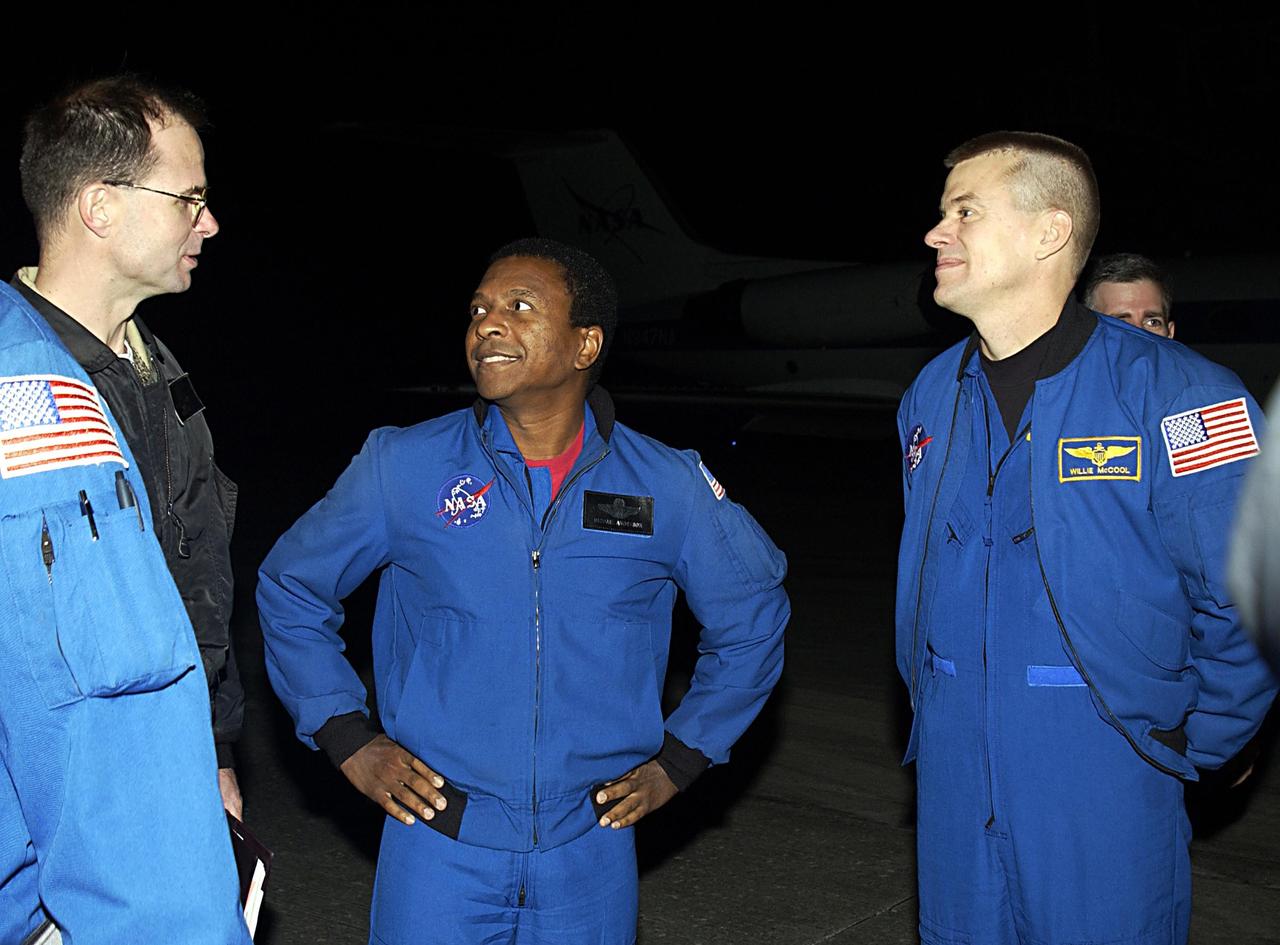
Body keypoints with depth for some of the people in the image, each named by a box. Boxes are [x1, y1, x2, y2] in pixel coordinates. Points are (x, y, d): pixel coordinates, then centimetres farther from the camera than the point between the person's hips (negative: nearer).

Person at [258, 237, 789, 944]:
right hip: (438, 848, 0)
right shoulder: (402, 468, -5)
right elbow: (290, 586, 8)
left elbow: (753, 615, 10)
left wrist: (678, 760, 6)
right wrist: (349, 741, 1)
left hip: (591, 856, 1)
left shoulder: (667, 486, -3)